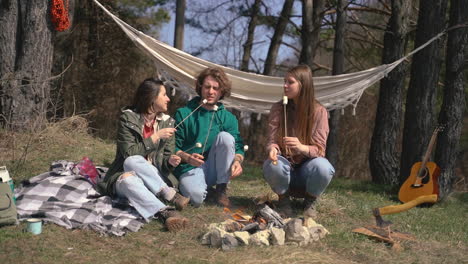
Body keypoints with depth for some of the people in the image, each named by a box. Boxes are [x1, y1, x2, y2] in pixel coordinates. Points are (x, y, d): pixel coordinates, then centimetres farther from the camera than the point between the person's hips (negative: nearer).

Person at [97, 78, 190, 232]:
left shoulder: (167, 122, 6)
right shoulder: (127, 118, -4)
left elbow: (165, 159, 7)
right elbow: (129, 153, -13)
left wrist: (170, 161, -17)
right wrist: (155, 137, -16)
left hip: (153, 181, 2)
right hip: (124, 177, -2)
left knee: (132, 162, -32)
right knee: (129, 179, -39)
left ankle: (170, 195, -42)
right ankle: (165, 212, -49)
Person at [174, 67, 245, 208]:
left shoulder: (228, 117, 8)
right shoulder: (184, 114, 0)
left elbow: (238, 145, 2)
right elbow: (173, 147, -3)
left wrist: (237, 161, -21)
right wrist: (188, 158, -23)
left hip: (214, 169, 3)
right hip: (190, 169, -3)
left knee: (225, 136, -22)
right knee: (196, 197, -36)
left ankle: (221, 189, -11)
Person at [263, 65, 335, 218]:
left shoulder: (319, 111, -7)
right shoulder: (278, 109, -3)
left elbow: (319, 149, -12)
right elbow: (272, 141, -4)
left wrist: (302, 147, -35)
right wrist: (273, 149, -31)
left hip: (306, 168, -1)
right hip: (286, 165, 1)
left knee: (323, 167, -36)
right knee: (272, 165, -35)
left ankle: (310, 201, -2)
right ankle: (284, 199, -2)